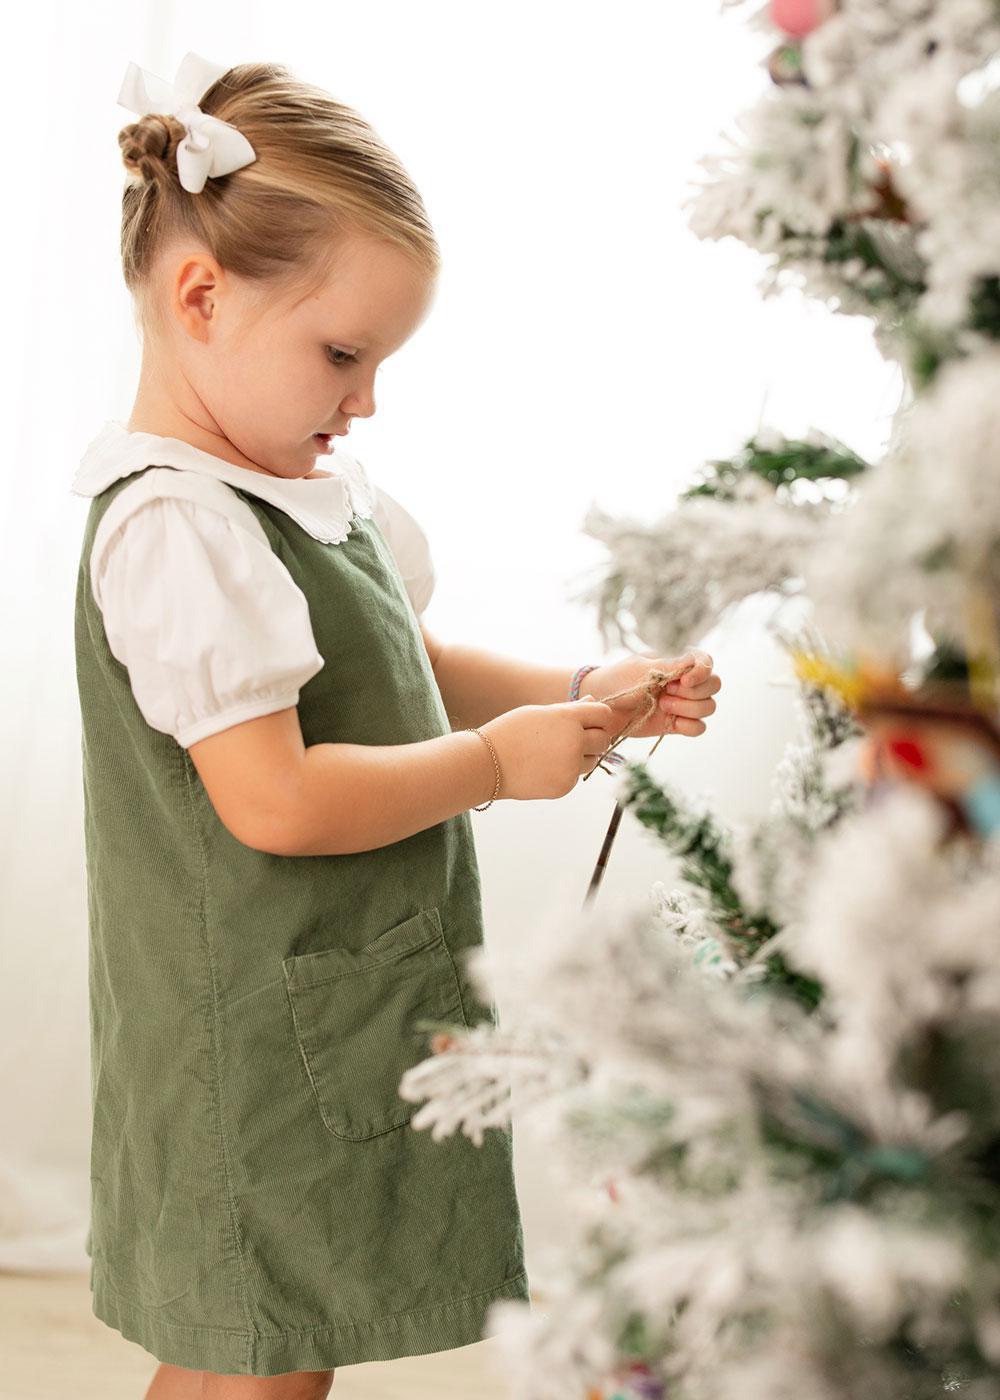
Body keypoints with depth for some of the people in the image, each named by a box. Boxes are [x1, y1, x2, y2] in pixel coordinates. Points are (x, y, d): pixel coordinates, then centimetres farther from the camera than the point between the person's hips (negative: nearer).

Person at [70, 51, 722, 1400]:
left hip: (335, 1027, 9)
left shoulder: (302, 487, 9)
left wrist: (581, 694, 4)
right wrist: (497, 762, -17)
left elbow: (403, 676, 18)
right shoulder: (176, 527, -22)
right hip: (262, 1067, -9)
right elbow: (274, 800, -27)